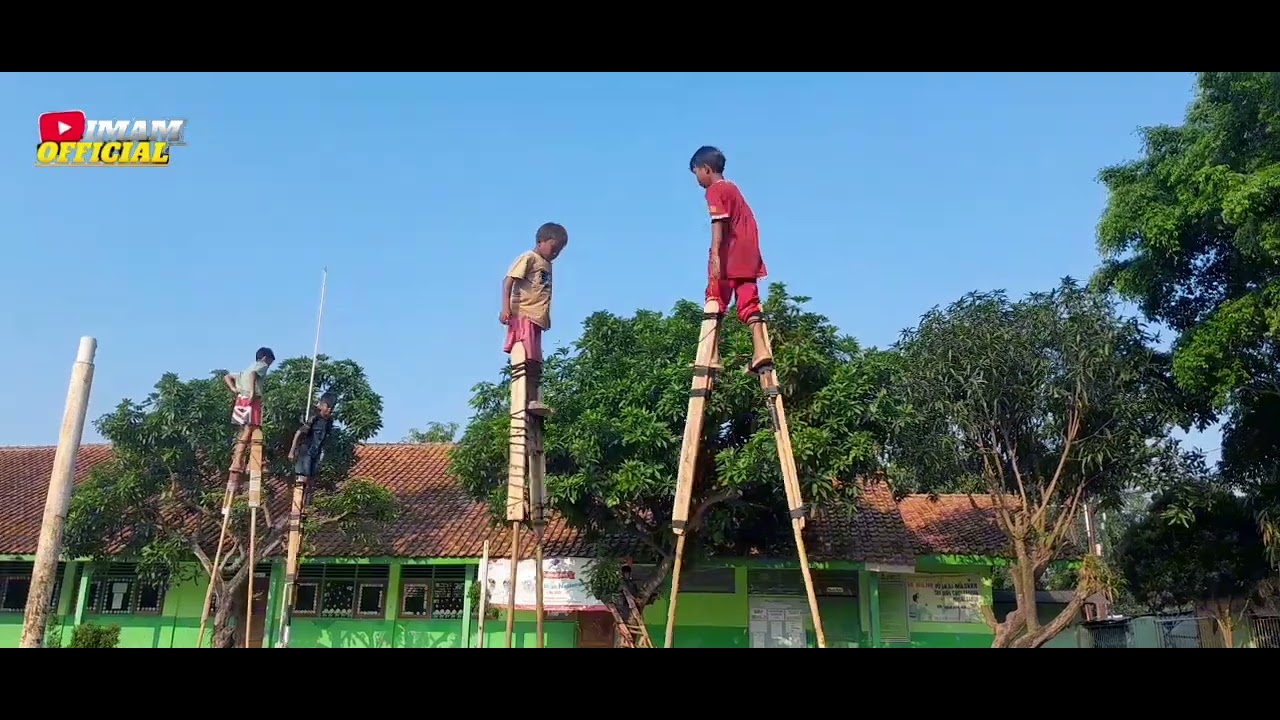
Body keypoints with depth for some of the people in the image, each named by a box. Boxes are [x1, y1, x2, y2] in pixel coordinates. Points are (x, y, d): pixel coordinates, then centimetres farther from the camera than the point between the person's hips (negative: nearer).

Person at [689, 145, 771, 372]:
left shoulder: (714, 190, -1)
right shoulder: (733, 188, 23)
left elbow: (719, 222, -15)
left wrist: (715, 255, -24)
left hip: (727, 258, -7)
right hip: (748, 257, 7)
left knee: (715, 306, 0)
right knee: (749, 304, 2)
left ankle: (714, 358, -3)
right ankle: (760, 350, -13)